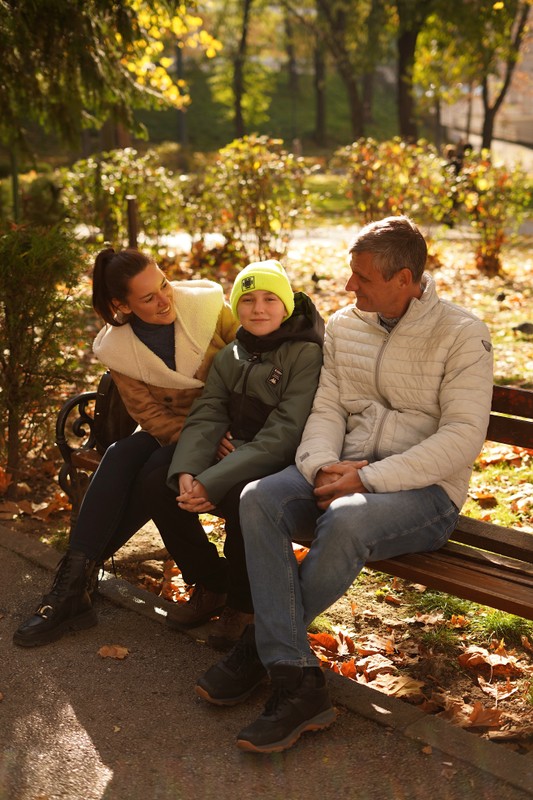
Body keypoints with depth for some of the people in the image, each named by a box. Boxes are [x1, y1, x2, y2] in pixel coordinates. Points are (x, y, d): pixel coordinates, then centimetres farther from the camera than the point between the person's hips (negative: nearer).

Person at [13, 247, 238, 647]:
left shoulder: (208, 306, -15)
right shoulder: (117, 349, -8)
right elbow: (150, 417, -9)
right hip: (172, 429, 3)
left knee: (159, 469, -29)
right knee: (120, 457, -28)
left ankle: (79, 580, -17)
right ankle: (76, 582, -27)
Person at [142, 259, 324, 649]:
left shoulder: (307, 354, -12)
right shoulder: (230, 357, 10)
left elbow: (283, 435, -21)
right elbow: (205, 419, -1)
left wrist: (212, 482, -28)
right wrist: (187, 473, -23)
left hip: (282, 468, -6)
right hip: (235, 455, 7)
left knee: (240, 496, -34)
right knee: (158, 481, -11)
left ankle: (242, 607, -8)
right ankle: (208, 587, 6)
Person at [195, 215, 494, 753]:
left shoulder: (462, 335, -6)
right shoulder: (343, 327, 12)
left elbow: (463, 436, -14)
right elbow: (326, 408, 8)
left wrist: (367, 478, -21)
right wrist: (323, 465, -15)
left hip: (424, 488, -5)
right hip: (346, 473, 5)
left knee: (346, 523, -37)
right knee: (259, 499, -25)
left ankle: (262, 645, -11)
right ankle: (297, 684, -25)